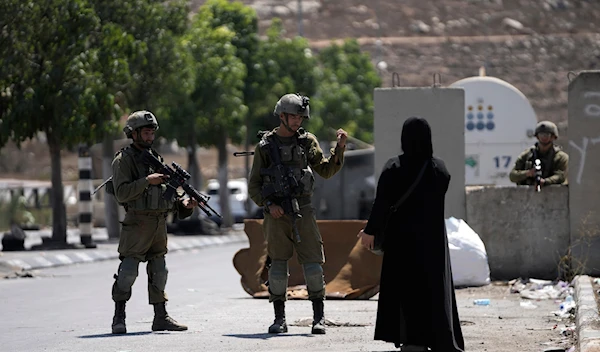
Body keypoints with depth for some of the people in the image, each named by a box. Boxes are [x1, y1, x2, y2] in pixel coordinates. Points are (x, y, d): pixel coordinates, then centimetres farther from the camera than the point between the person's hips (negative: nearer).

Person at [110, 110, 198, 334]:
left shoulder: (156, 158, 17)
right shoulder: (124, 160, -5)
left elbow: (166, 191, 19)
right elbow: (122, 193, -16)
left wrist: (183, 204, 2)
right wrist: (147, 181, -20)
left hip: (159, 223, 7)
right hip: (137, 222, -7)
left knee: (159, 270, 10)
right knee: (128, 270, -10)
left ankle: (161, 317, 15)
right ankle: (119, 317, -4)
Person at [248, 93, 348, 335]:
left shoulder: (308, 141, 8)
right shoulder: (265, 146, 4)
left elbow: (326, 170, 4)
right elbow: (253, 186, 6)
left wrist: (340, 148, -8)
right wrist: (268, 205, -9)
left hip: (302, 212, 1)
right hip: (276, 214, -1)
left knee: (312, 263, -4)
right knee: (278, 265, 1)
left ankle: (319, 317, 2)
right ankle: (279, 319, 8)